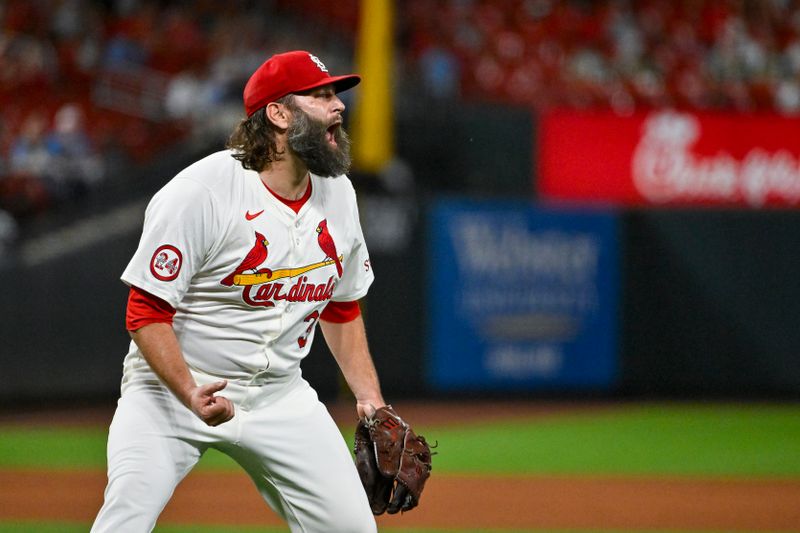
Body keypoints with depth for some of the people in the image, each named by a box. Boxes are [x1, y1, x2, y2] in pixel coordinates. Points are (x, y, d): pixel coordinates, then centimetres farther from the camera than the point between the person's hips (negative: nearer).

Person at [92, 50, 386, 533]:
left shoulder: (338, 194, 4)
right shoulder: (201, 190, -18)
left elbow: (342, 307, 17)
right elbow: (147, 313, -17)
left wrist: (370, 398, 7)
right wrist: (190, 395, -31)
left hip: (279, 395, 6)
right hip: (171, 387, -6)